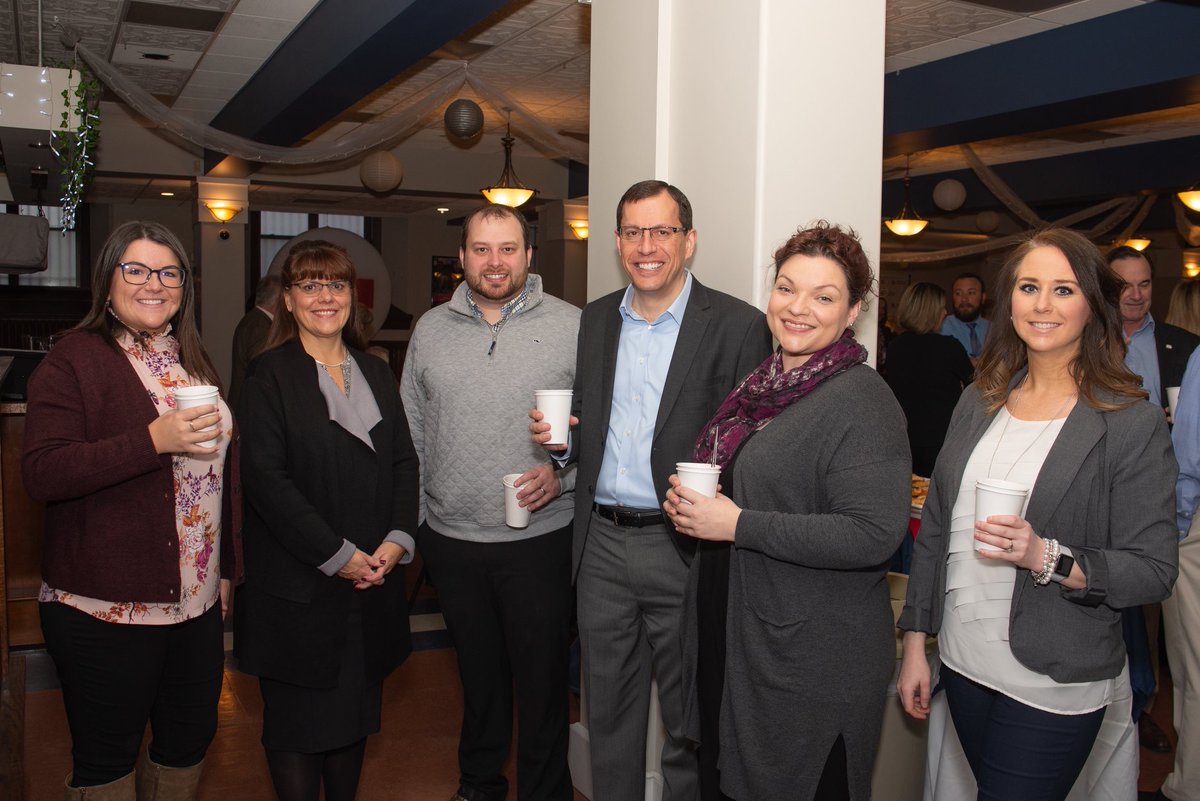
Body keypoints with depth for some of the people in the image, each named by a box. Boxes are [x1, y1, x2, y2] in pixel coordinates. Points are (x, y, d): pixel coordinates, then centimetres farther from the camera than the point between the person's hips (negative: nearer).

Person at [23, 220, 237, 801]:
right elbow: (41, 474, -19)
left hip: (197, 602, 6)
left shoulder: (192, 361, 13)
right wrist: (153, 440, -27)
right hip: (105, 612, -6)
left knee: (190, 741, 16)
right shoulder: (73, 360, -8)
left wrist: (226, 568, 19)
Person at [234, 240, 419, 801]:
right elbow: (266, 478, -13)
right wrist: (338, 555, -16)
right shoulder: (270, 376, -5)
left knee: (356, 713, 14)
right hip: (297, 585, -5)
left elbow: (404, 462, 9)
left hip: (373, 581, 5)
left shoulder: (376, 374, 12)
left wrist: (397, 539, -6)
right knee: (298, 718, 6)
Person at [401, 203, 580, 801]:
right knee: (478, 672, 19)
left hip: (539, 538, -3)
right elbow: (412, 432, 10)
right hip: (451, 538, 3)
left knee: (542, 678, 7)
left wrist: (563, 475, -17)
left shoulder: (571, 326, -4)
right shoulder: (431, 330, 6)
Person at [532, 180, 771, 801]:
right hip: (602, 544, 5)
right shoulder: (595, 320, 10)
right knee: (608, 715, 18)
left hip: (683, 548, -4)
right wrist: (562, 438, -2)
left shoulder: (737, 326, -7)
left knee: (689, 724, 10)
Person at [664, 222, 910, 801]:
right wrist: (690, 503, 1)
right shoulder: (763, 386, 8)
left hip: (814, 672, -8)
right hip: (731, 645, 8)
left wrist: (737, 525, -23)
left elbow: (874, 535, -26)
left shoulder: (862, 402, -17)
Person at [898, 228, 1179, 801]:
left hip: (1053, 686, -5)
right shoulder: (979, 402, 5)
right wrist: (915, 644, 9)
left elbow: (1154, 571, -10)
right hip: (962, 663, 5)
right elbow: (935, 528, 9)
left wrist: (1047, 558, -26)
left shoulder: (1133, 425, -10)